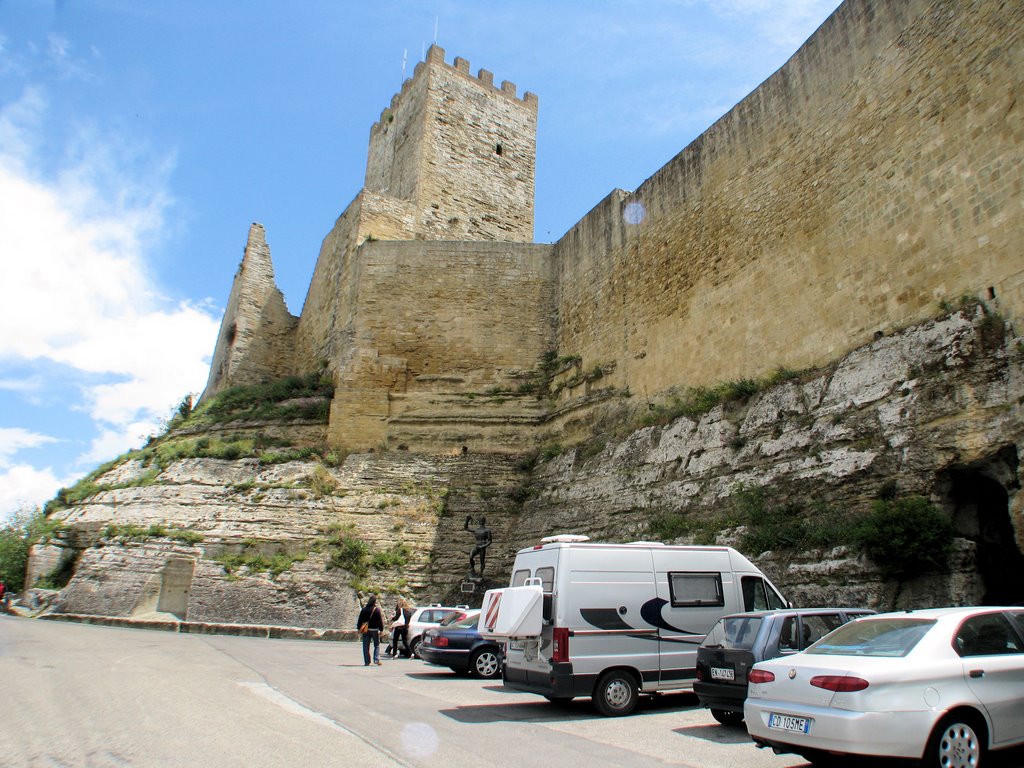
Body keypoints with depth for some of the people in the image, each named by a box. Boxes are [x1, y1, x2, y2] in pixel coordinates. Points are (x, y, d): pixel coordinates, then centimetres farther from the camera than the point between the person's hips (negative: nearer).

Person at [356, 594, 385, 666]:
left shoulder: (364, 609, -2)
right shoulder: (377, 609, -7)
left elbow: (360, 620, 2)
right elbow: (380, 621, -5)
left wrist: (359, 628, 10)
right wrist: (381, 629, 2)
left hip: (366, 630, 1)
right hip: (375, 630, -1)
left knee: (366, 646, 7)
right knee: (377, 645, 10)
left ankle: (367, 662, 6)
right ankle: (376, 659, -1)